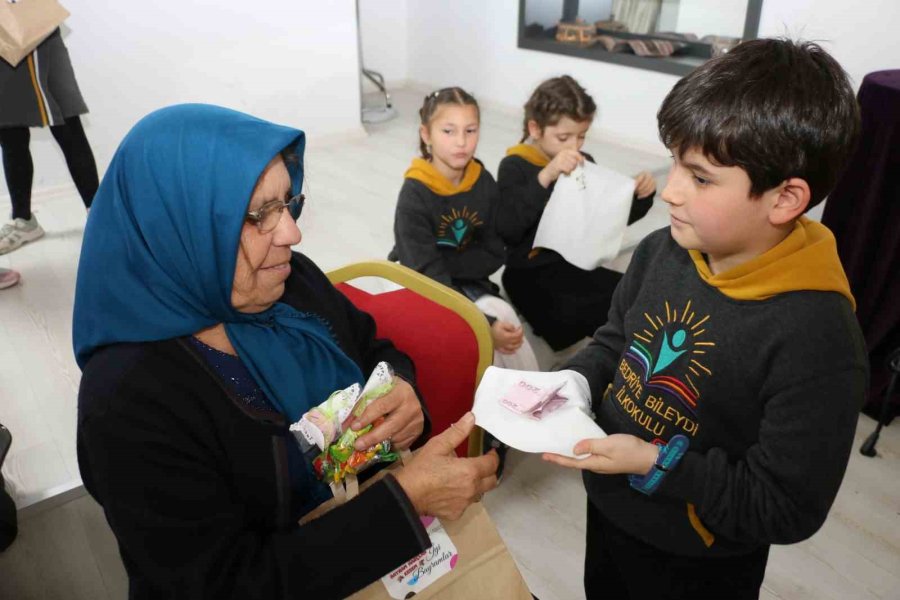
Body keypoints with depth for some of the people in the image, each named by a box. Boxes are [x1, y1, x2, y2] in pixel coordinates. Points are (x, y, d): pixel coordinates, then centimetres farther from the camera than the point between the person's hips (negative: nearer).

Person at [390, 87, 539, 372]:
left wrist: (445, 263, -19)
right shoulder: (414, 195, -19)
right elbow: (425, 274, -24)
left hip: (468, 284, 4)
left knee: (504, 317, -24)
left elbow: (493, 256, -2)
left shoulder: (485, 184, -4)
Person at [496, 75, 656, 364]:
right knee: (566, 317, -33)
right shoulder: (515, 167, -5)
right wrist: (546, 176, -29)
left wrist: (640, 197, -3)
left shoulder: (585, 164, 11)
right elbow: (507, 229, -22)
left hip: (579, 265, 6)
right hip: (531, 272, -5)